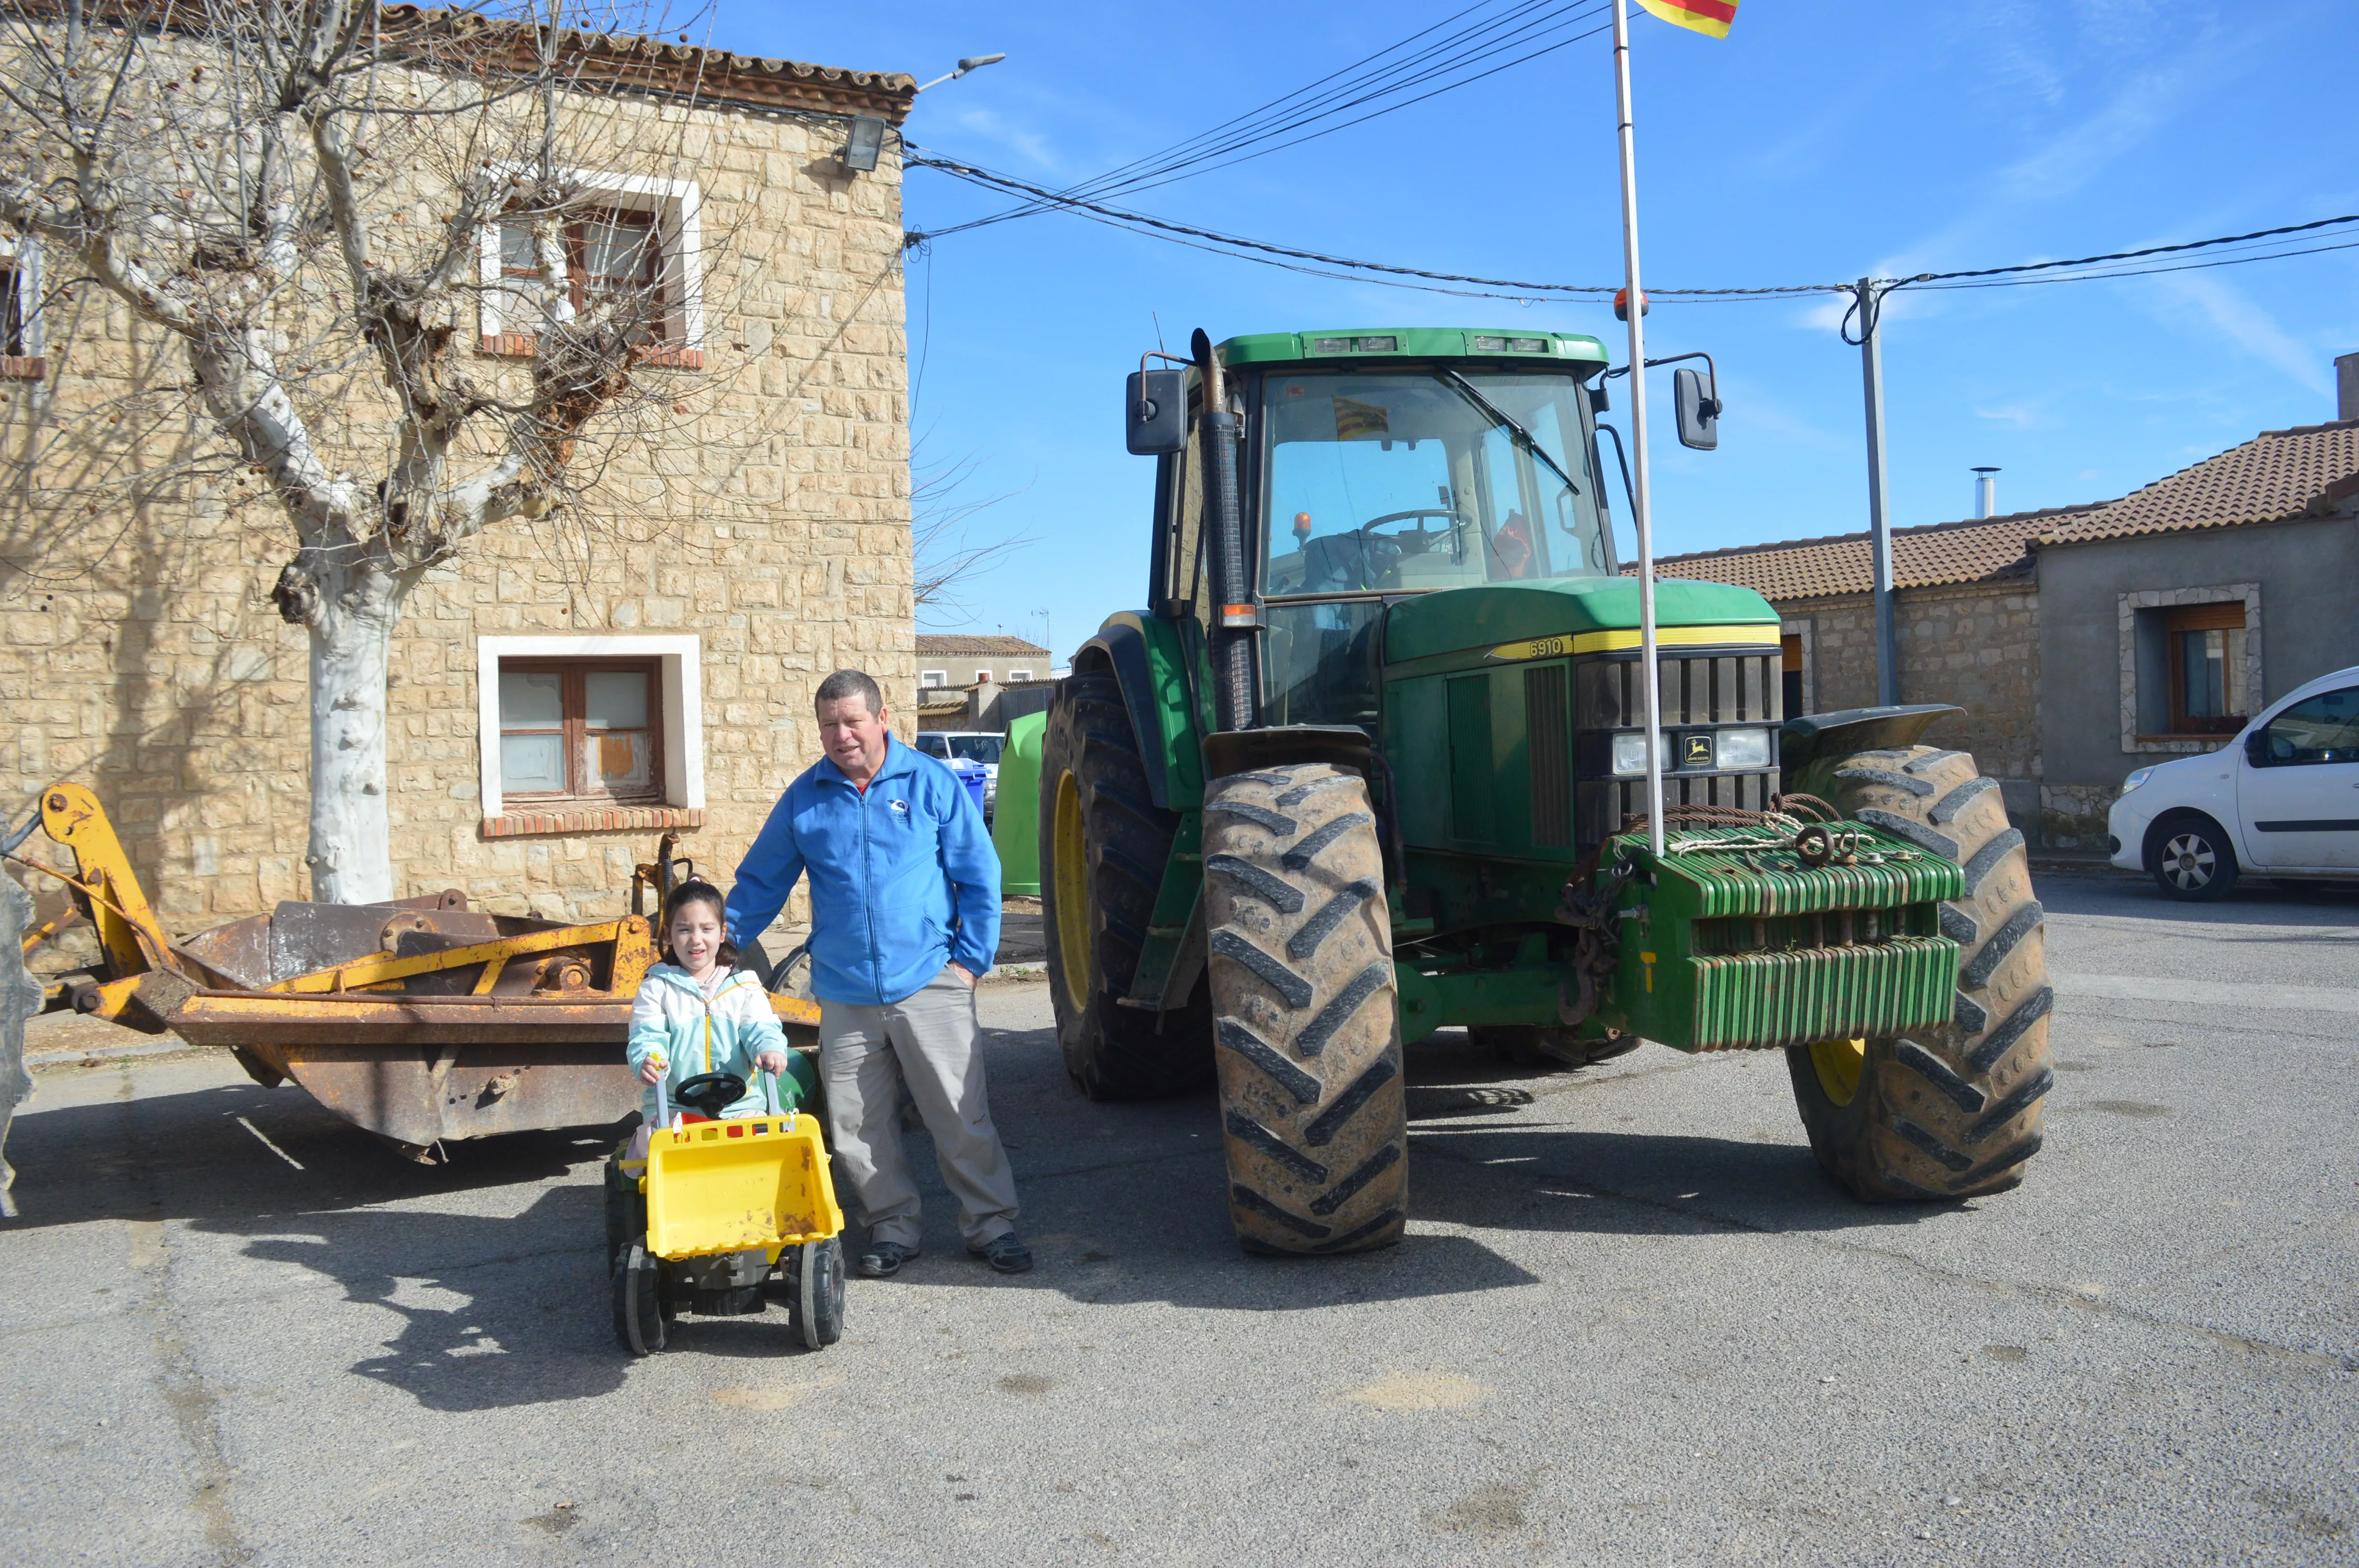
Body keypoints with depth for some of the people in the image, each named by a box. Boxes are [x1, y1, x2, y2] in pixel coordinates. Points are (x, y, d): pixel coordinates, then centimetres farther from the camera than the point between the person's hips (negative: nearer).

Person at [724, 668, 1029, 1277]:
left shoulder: (931, 782, 0)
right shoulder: (804, 798, 7)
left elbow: (979, 877, 3)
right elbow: (761, 881, 16)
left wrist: (972, 956, -2)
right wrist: (722, 939, 7)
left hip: (929, 982, -3)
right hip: (844, 992, 3)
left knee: (961, 1114, 0)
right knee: (858, 1124, 7)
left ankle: (991, 1223, 15)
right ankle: (892, 1227, 24)